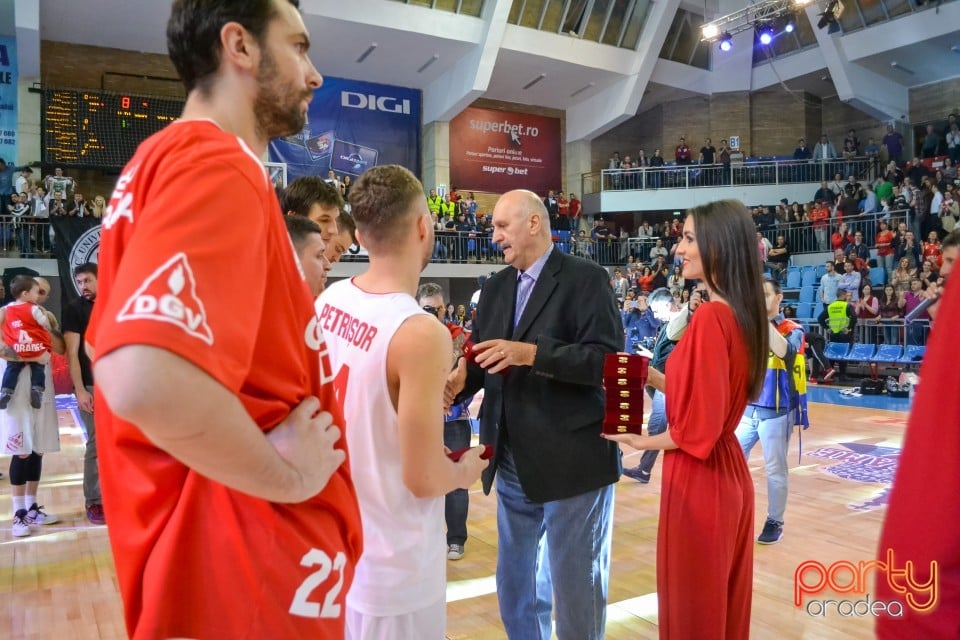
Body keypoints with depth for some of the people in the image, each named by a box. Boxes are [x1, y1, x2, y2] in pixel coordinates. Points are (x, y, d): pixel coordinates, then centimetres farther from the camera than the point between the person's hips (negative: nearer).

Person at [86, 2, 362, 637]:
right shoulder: (220, 165, -20)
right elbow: (150, 382, -36)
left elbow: (121, 349, 19)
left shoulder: (164, 160, 11)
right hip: (251, 570, -9)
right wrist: (290, 476, -20)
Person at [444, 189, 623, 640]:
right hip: (512, 462, 7)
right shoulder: (496, 287, 11)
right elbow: (482, 355, 9)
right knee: (513, 585, 21)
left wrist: (531, 353, -27)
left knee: (576, 587, 9)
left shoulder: (586, 278, -9)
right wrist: (460, 380, -13)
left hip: (571, 460, -6)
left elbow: (609, 359, -18)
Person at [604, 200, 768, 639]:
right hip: (729, 472, 9)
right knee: (722, 598, 23)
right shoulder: (743, 313, 5)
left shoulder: (710, 316, -22)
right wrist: (650, 376, 7)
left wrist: (640, 442, -7)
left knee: (693, 603, 9)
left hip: (698, 480, -9)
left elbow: (696, 427, -22)